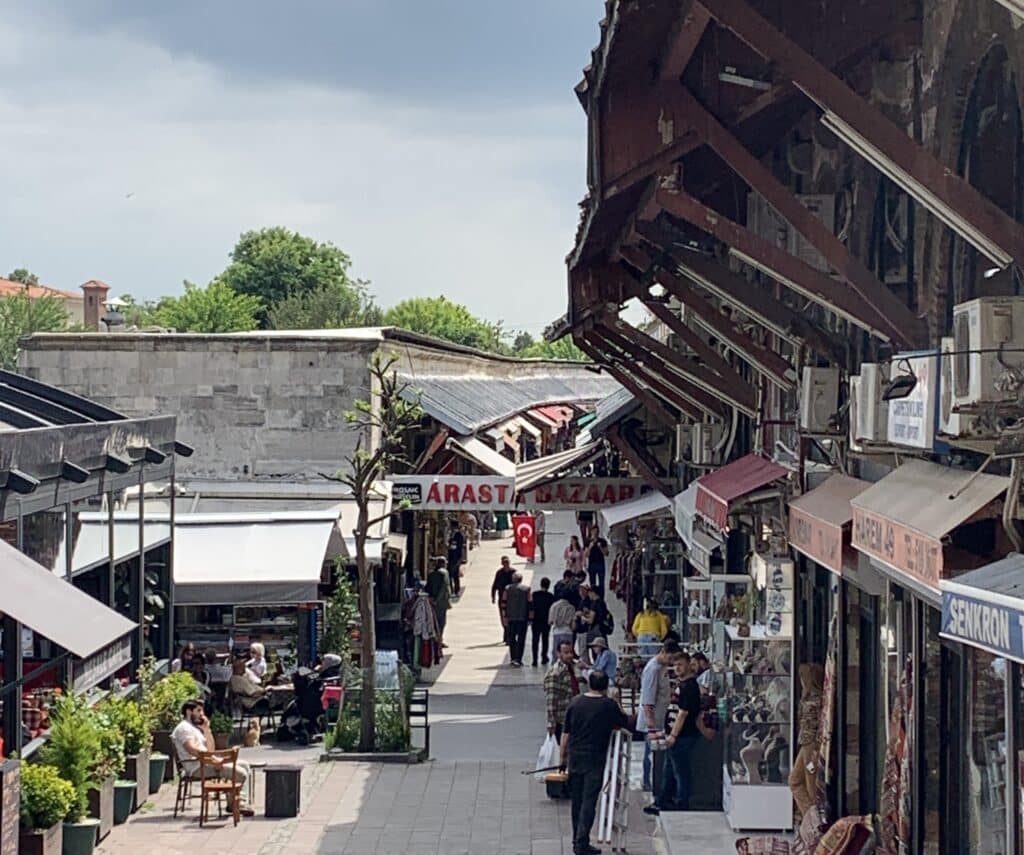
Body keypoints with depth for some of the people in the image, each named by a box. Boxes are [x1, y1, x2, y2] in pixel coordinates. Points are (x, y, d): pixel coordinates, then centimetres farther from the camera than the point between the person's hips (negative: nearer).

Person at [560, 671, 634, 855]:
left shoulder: (576, 703, 3)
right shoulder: (609, 705, -7)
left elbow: (566, 734, 7)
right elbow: (628, 724, 6)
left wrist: (563, 757, 17)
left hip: (574, 757, 4)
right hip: (595, 759, -4)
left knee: (576, 801, 13)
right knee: (589, 801, -3)